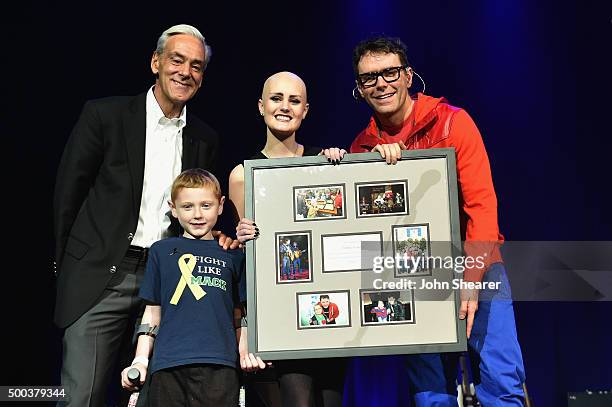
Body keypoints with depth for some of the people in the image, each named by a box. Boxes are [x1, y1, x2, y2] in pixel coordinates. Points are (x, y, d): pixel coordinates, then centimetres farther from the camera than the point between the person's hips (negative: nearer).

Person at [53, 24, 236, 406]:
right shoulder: (104, 114, -1)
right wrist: (68, 266, 4)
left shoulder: (205, 140, 10)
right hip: (100, 276, -3)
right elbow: (68, 193, 2)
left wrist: (215, 239, 1)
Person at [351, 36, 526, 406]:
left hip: (474, 263, -2)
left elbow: (482, 204, -13)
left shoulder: (452, 122, -8)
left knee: (502, 377, -10)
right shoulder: (363, 146, 4)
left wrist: (471, 281, -22)